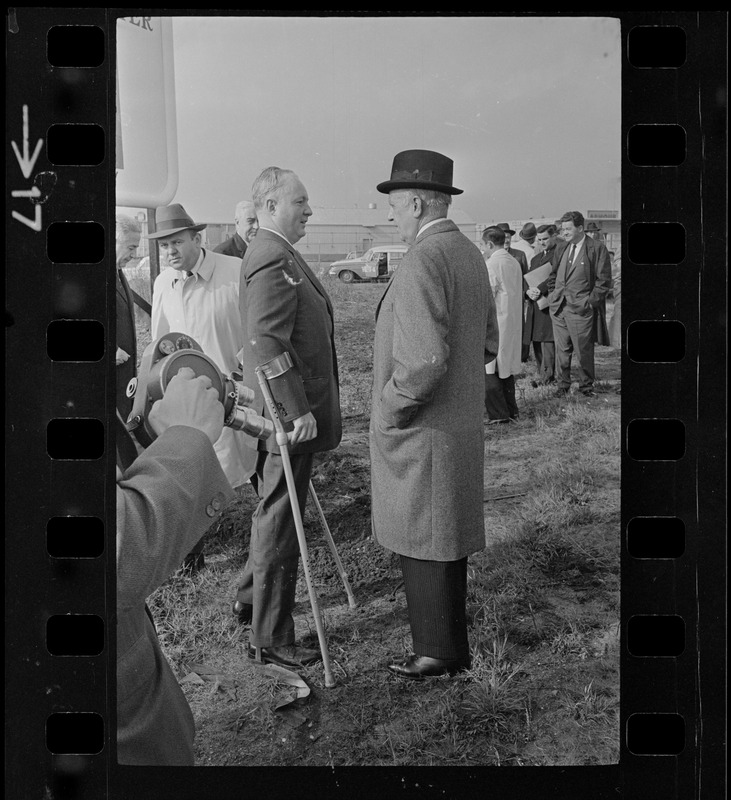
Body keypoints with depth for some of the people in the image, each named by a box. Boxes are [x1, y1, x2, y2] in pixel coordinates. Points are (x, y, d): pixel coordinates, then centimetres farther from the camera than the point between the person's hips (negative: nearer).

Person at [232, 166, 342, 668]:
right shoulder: (272, 260, -19)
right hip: (288, 416, -11)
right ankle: (270, 639, 13)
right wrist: (299, 411, -25)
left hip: (288, 411, 11)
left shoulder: (280, 255, 14)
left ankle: (250, 599, 41)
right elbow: (267, 344, -27)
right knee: (280, 523, 0)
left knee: (274, 511, 24)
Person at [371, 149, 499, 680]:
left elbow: (425, 359, -27)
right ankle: (452, 644, 32)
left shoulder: (423, 261, -20)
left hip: (422, 432, -9)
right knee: (446, 540, 18)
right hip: (461, 422, 9)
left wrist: (390, 411, -14)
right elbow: (487, 341, 18)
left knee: (425, 545, 4)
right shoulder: (470, 254, 10)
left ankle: (438, 652, 18)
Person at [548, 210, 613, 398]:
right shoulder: (562, 248, 12)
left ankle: (586, 385, 19)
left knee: (584, 350, 4)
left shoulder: (597, 249, -5)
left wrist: (589, 301, -10)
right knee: (561, 349, 9)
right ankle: (562, 384, 20)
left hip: (581, 309, -5)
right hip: (559, 308, 5)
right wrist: (555, 295, 11)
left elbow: (604, 281, -6)